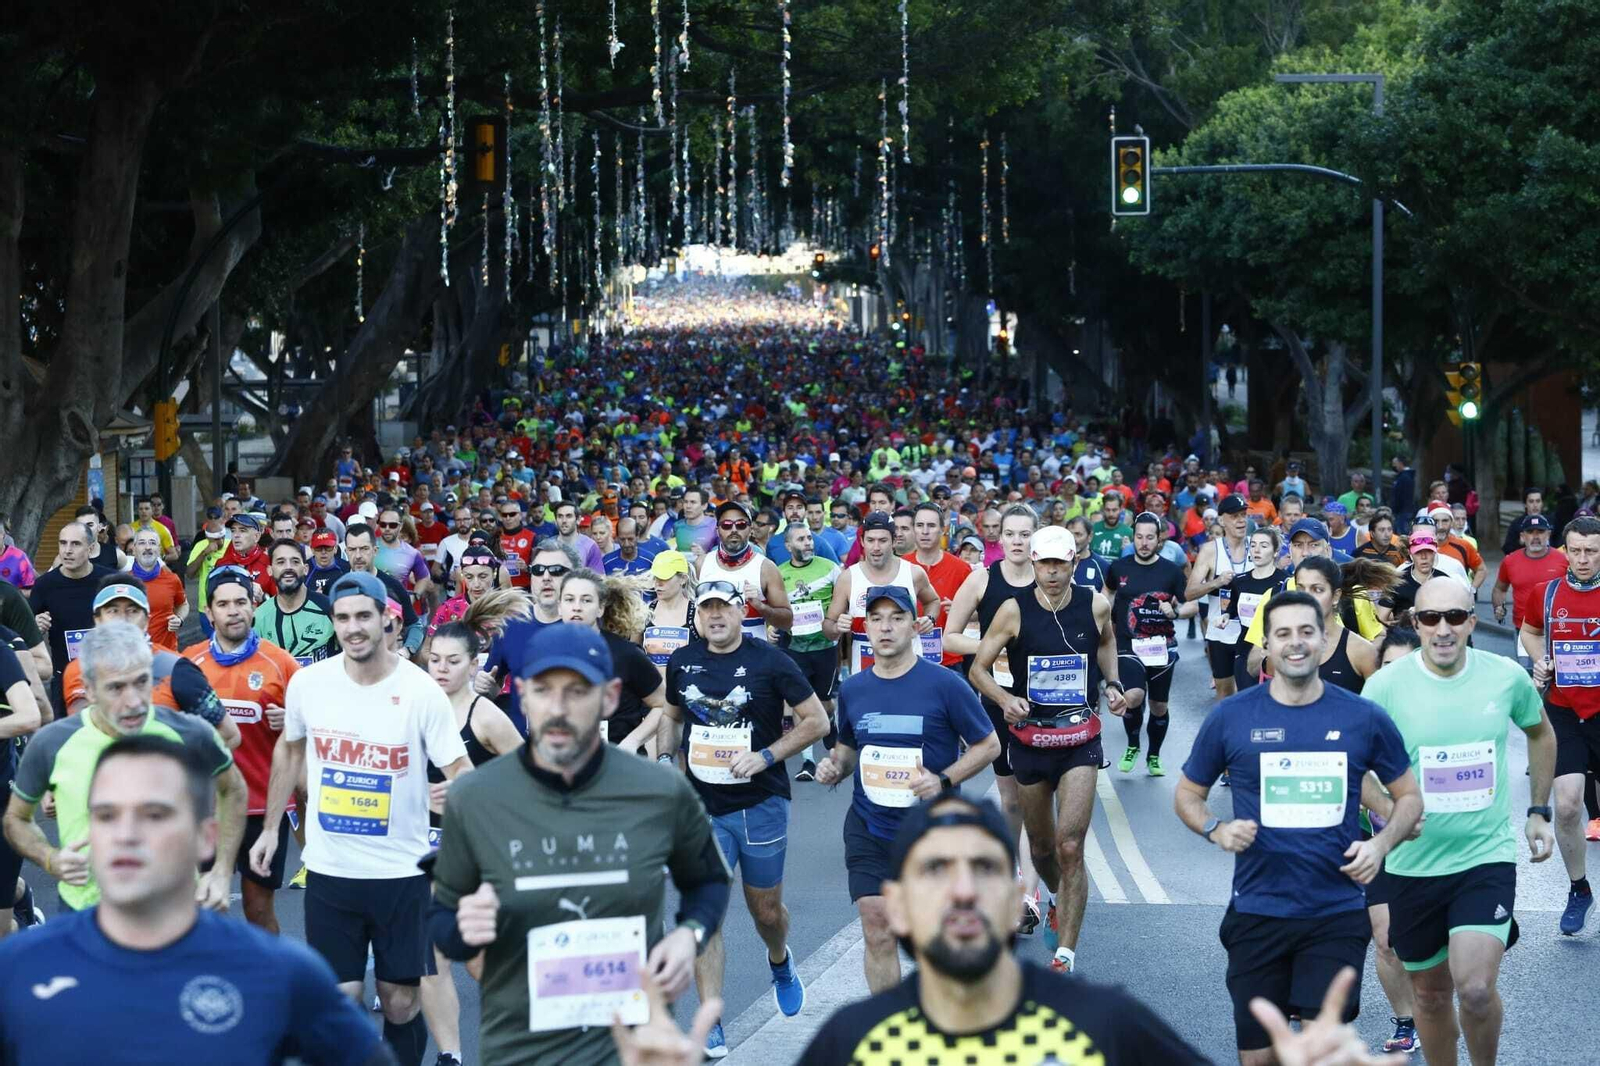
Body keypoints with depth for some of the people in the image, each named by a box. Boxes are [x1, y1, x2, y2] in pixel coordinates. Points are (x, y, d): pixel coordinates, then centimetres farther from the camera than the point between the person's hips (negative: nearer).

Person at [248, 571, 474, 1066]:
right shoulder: (308, 682, -3)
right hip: (329, 871, 2)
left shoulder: (420, 690, -11)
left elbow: (460, 768, -12)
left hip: (402, 871, -2)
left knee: (401, 1002, 7)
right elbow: (289, 749, 15)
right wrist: (271, 827, 14)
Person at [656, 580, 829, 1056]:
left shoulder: (769, 661, -9)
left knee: (766, 910, 12)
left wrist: (766, 756, -17)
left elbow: (816, 721, -6)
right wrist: (665, 758, 1)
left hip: (760, 803, -2)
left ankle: (780, 962, 48)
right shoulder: (683, 662, 2)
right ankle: (711, 1027, -4)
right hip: (702, 807, 2)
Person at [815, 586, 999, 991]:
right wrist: (835, 765, -2)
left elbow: (988, 745, -3)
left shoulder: (944, 685, -9)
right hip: (868, 828, 3)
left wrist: (944, 781, -17)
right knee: (877, 931, -4)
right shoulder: (853, 689, 4)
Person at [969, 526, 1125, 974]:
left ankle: (1065, 954, -12)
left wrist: (1112, 684, 5)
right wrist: (1004, 698, -24)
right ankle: (1056, 897, 51)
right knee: (1041, 844, 16)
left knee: (1070, 847, -13)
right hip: (1030, 737, 1)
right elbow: (978, 670, -5)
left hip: (1080, 740, -1)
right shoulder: (1015, 610, -10)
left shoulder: (1096, 606, -4)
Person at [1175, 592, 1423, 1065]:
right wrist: (1216, 829, -10)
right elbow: (1187, 794, 11)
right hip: (1257, 914, 1)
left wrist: (1380, 844, -7)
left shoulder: (1364, 718, 0)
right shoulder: (1230, 717, -1)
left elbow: (1408, 797, 11)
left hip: (1337, 914, 0)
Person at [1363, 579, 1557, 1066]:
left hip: (1488, 856, -1)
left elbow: (1540, 733, 16)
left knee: (1476, 989, -17)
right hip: (1413, 862, 1)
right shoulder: (1386, 686, -10)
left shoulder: (1507, 677, -5)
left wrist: (1539, 811, 16)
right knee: (1432, 994, 13)